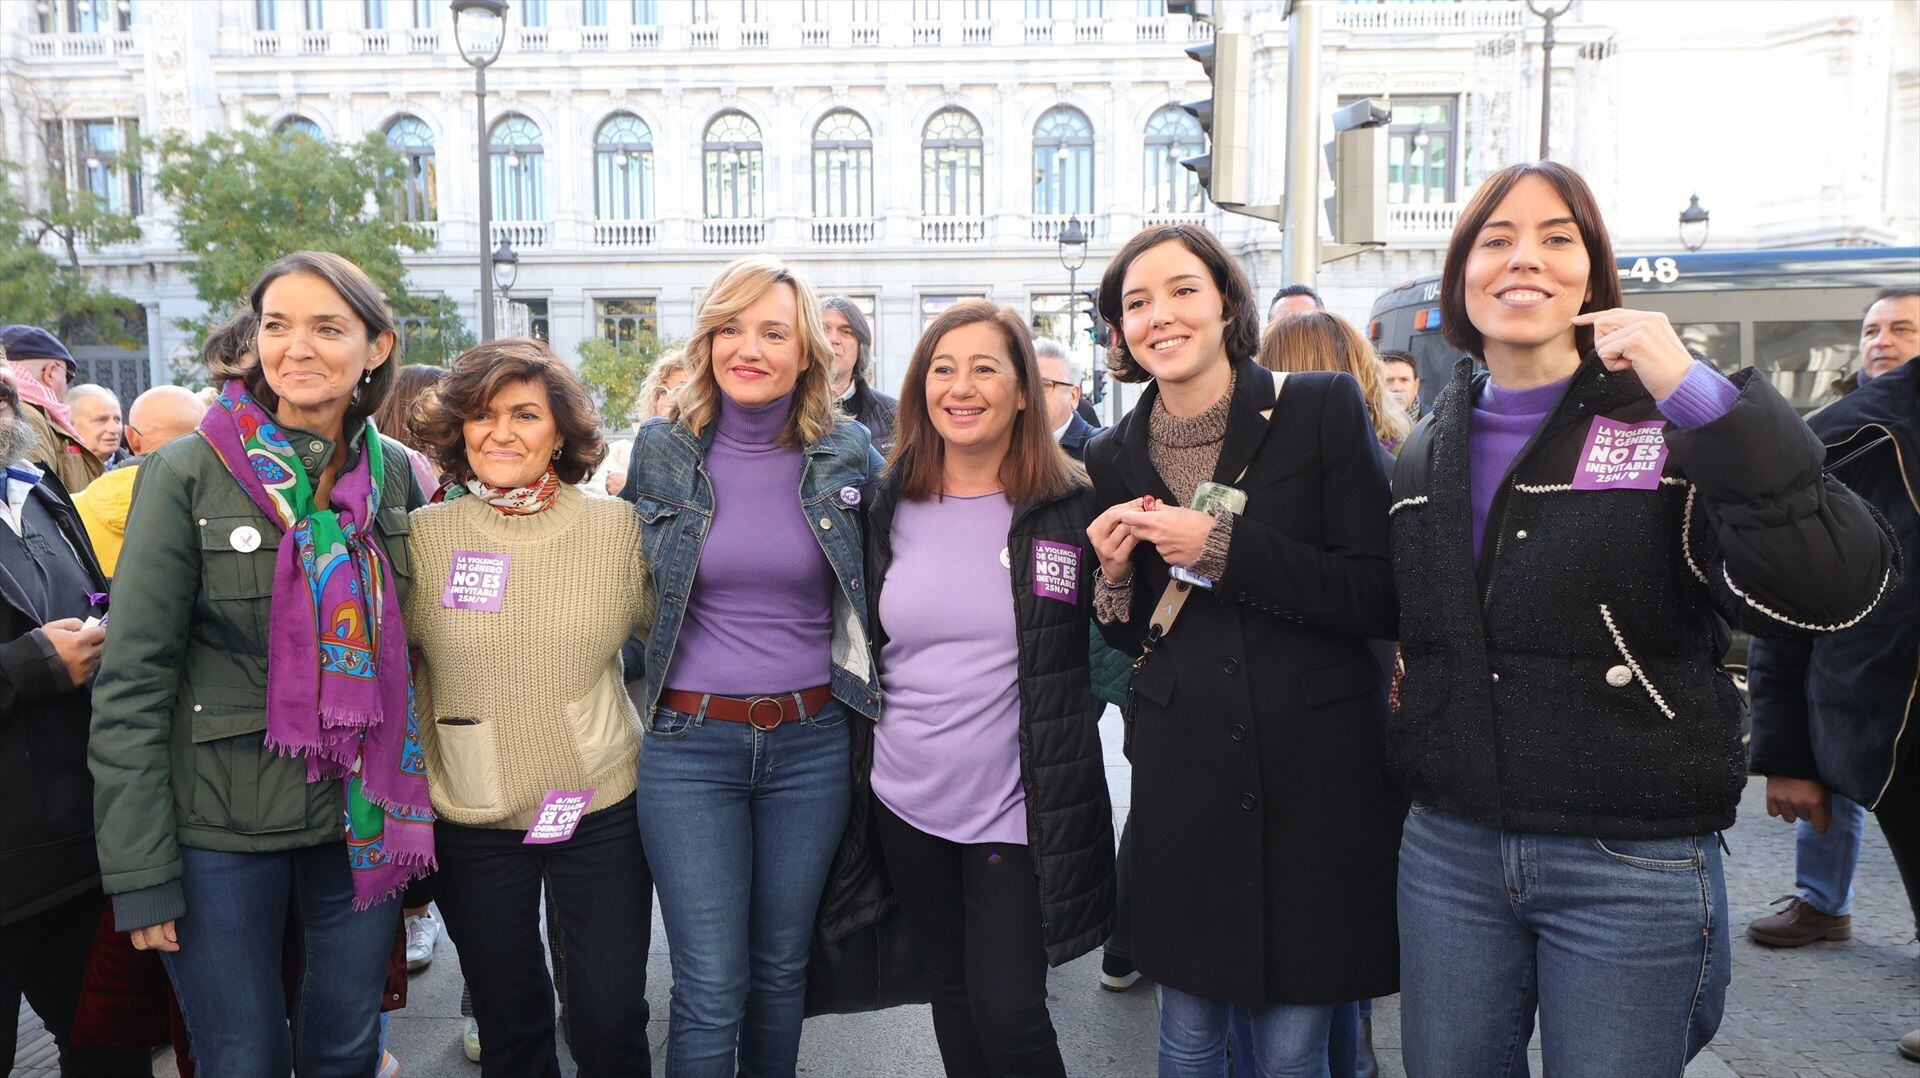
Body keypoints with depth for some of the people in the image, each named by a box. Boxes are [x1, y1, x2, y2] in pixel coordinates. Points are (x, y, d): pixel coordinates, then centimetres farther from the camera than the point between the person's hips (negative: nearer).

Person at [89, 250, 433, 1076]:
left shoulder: (396, 472, 2)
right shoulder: (188, 473, -9)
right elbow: (131, 681, -9)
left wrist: (413, 806, 7)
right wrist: (139, 870, -12)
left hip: (363, 815, 3)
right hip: (222, 825, -3)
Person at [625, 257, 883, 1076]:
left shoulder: (849, 453, -1)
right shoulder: (660, 449, -1)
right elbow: (631, 584, 13)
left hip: (812, 741, 1)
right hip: (690, 744, -1)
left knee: (782, 969, 15)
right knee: (710, 987, 0)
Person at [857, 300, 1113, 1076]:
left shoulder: (1073, 507, -7)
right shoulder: (891, 507, 3)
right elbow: (863, 648, 12)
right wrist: (857, 767, 10)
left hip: (1016, 805, -3)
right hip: (905, 801, 4)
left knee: (1008, 1015, -1)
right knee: (953, 998, 18)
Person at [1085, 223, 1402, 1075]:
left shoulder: (1324, 409, -5)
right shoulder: (1114, 459, 6)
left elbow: (1380, 597, -11)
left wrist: (1220, 546, -18)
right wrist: (1116, 575, -8)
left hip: (1318, 771, -2)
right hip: (1182, 777, 3)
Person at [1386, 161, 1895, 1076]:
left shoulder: (1670, 425, -6)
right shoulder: (1427, 454, 8)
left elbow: (1826, 590, -21)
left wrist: (1705, 398, -25)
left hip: (1633, 866, -4)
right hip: (1448, 852, 4)